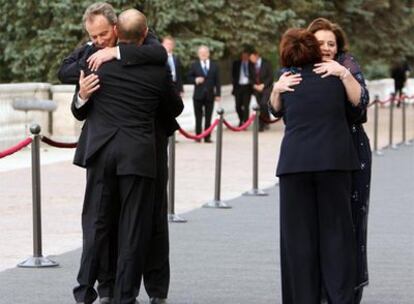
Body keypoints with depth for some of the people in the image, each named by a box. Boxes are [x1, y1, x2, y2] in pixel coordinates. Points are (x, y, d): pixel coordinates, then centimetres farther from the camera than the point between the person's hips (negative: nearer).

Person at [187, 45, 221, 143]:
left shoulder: (214, 66, 7)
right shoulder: (194, 65, 5)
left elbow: (217, 81, 6)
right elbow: (189, 77, 6)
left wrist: (218, 94, 0)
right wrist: (195, 80, -15)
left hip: (210, 95, 1)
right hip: (198, 95, -1)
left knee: (208, 118, 2)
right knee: (198, 117, 2)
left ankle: (207, 137, 6)